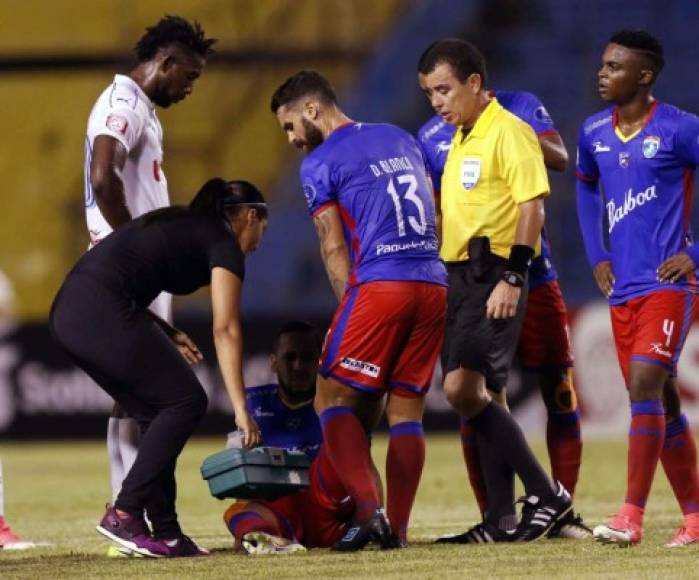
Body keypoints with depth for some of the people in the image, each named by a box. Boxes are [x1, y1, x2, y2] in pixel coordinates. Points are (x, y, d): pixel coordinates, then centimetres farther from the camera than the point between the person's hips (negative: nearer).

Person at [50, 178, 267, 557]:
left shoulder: (180, 224, 28)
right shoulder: (224, 244, 3)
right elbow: (225, 330, -6)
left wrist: (165, 334, 15)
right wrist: (240, 409, -9)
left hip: (67, 310, 9)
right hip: (102, 312, -9)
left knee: (157, 413, 15)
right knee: (185, 401, 1)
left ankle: (165, 532, 11)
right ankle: (124, 513, -5)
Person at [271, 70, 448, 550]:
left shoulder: (321, 163, 1)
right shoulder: (401, 140, 20)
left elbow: (334, 248, -1)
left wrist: (350, 308, 7)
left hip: (380, 285, -6)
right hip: (433, 283, 6)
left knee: (334, 399, 2)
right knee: (406, 409, 9)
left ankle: (369, 510, -14)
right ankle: (397, 528, 5)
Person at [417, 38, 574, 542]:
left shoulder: (508, 132, -9)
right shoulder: (460, 140, 18)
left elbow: (532, 207, -16)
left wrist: (512, 279, -21)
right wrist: (452, 281, 21)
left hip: (494, 274, -9)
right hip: (461, 275, 9)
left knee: (463, 388, -17)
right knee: (483, 397, 7)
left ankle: (545, 495, -11)